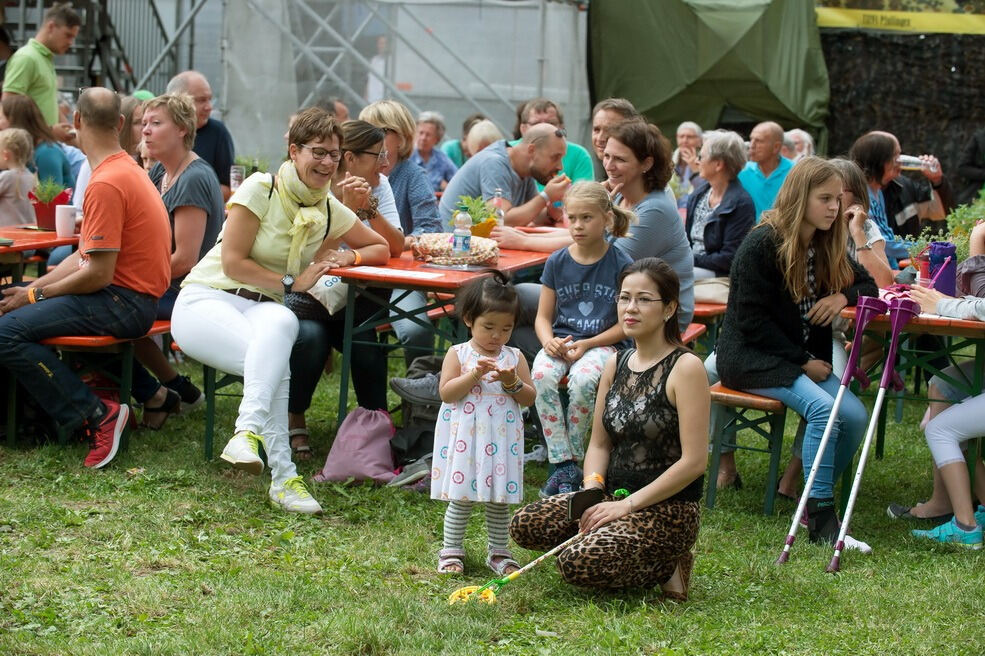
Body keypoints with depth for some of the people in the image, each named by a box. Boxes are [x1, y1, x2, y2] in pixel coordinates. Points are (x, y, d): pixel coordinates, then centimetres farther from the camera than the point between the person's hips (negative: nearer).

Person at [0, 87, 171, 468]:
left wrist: (35, 295, -8)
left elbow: (98, 274, -21)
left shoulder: (105, 184, -18)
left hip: (123, 303, -11)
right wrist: (31, 288, 5)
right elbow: (85, 256, 14)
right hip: (130, 299, 11)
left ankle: (97, 416, -16)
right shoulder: (126, 169, 14)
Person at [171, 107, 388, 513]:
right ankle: (283, 478, -39)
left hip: (263, 308, 4)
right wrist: (293, 282, -12)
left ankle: (247, 433, -47)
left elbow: (382, 247, 21)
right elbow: (232, 263, -12)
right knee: (276, 363, -36)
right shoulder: (260, 190, -8)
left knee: (282, 324, -37)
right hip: (206, 300, -4)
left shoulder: (329, 210, 9)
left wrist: (350, 256, 0)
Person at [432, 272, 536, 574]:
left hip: (502, 439, 2)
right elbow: (446, 392, -10)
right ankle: (451, 551, 13)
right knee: (461, 498, 2)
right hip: (465, 439, -2)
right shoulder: (458, 354, -2)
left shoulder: (514, 357, 5)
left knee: (499, 500, 10)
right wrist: (475, 374, -18)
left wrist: (513, 382, -14)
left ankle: (499, 553, 22)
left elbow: (530, 397, 4)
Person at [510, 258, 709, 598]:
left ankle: (667, 566, 0)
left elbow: (694, 461, -18)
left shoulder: (685, 367, -14)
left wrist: (629, 505, -17)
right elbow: (599, 443, 13)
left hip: (669, 508, -7)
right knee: (525, 525, -8)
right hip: (614, 496, 7)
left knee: (578, 563, -26)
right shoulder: (615, 366, 8)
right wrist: (592, 490, -8)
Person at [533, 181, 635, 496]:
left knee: (582, 380, -35)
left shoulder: (621, 264, -5)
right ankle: (563, 465, -23)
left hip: (602, 343, -3)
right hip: (560, 341, 3)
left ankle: (573, 459, -15)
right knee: (541, 375, -29)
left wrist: (587, 344, -14)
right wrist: (549, 341, -12)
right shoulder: (557, 262, 5)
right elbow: (543, 316, 10)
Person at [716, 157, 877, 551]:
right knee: (823, 408, -29)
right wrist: (802, 360, -15)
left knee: (855, 415, -18)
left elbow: (867, 285, 21)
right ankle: (822, 520, -26)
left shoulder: (827, 247, 9)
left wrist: (844, 296, -4)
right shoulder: (763, 244, -13)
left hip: (805, 358, 7)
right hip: (751, 357, -7)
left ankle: (814, 499, -2)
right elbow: (751, 319, -15)